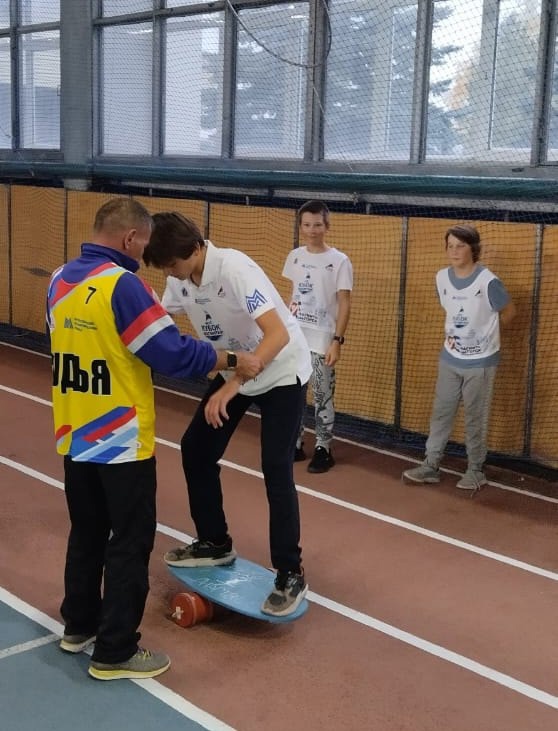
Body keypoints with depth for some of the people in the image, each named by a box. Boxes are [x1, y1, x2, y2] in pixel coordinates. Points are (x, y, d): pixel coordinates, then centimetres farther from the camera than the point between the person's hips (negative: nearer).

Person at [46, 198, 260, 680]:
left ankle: (79, 625, 35)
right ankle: (115, 652, 12)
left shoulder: (60, 280, 3)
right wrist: (233, 361, -10)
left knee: (87, 532, 21)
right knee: (129, 543, 5)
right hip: (121, 443, -8)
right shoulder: (122, 284, -21)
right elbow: (172, 353, -22)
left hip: (74, 438, 8)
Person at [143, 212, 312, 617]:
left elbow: (278, 335, -39)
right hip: (234, 372, 8)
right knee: (196, 449, 7)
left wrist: (233, 385, -47)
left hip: (281, 370, -7)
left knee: (276, 470, -12)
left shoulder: (235, 270, -32)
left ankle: (291, 575, 0)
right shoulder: (181, 279, -9)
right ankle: (215, 543, 24)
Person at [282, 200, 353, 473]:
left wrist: (337, 340, -15)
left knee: (322, 397, 1)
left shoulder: (339, 261, -8)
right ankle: (295, 444, 22)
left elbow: (344, 304, -9)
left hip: (322, 341, -5)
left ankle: (323, 450, 11)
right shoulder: (294, 257, 7)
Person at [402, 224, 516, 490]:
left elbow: (508, 313, -4)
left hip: (480, 362, -5)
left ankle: (476, 470, 18)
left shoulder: (488, 282, -19)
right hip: (449, 359, 5)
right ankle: (431, 465, 19)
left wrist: (484, 333, 7)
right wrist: (452, 335, 10)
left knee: (475, 419, 5)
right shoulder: (442, 278, -2)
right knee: (440, 413, 10)